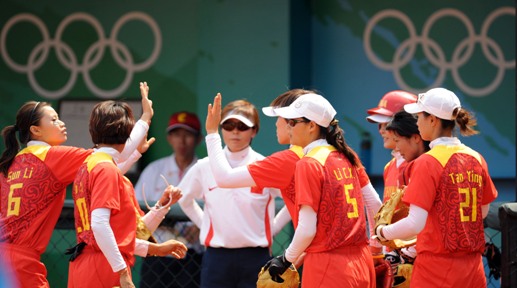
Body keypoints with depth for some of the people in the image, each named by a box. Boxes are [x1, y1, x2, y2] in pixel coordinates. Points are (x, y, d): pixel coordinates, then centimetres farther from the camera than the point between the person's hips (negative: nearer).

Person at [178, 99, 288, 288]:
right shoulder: (204, 167, 4)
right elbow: (184, 199, 20)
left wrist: (270, 229, 2)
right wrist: (203, 224, 12)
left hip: (254, 258, -2)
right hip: (216, 258, 2)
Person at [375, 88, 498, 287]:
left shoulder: (428, 163, -13)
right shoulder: (476, 159, 6)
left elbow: (415, 224, -19)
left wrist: (382, 233, -4)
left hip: (437, 267, -6)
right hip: (473, 268, 6)